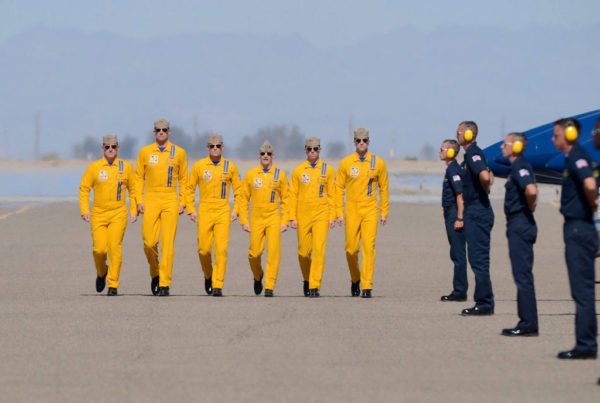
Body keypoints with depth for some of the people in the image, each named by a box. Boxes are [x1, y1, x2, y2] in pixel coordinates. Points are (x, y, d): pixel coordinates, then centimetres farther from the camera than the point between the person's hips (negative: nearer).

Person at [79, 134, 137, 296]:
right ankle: (101, 273, 26)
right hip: (99, 214, 0)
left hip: (118, 214, 0)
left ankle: (113, 285, -7)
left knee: (115, 247, -13)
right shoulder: (94, 167, 2)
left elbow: (133, 190, 12)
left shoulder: (126, 167, 5)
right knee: (99, 249, -7)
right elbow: (84, 189, 5)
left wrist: (134, 211, 4)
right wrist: (84, 211, -4)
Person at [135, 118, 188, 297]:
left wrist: (182, 202, 2)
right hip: (151, 201, 1)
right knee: (149, 242, -5)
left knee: (168, 243, -7)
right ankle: (155, 273, 22)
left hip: (171, 202, -1)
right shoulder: (145, 152, 7)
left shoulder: (179, 153, 6)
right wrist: (139, 201, 1)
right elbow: (139, 177, 10)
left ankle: (165, 284, -6)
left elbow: (183, 179, 10)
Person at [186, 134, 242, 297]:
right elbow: (190, 188, 10)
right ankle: (208, 276, 29)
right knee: (204, 249, 1)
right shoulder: (199, 166, 3)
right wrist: (191, 210, 2)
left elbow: (239, 190, 11)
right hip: (204, 213, 1)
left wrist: (236, 210, 1)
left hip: (223, 213, -1)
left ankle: (218, 285, -9)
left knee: (221, 249, -11)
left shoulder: (230, 167, 4)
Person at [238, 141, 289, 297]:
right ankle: (258, 276, 30)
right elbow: (244, 199, 7)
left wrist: (285, 221, -1)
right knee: (255, 252, -2)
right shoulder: (250, 174, 4)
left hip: (274, 219, -1)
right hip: (256, 219, 1)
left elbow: (285, 200, 6)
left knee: (273, 252, -11)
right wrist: (244, 221, 1)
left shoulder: (280, 175, 3)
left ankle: (269, 287, -7)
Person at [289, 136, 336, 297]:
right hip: (303, 216, 1)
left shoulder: (328, 170, 4)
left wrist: (332, 217, -1)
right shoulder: (298, 171, 5)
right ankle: (307, 279, 31)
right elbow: (292, 195, 5)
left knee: (319, 250, -13)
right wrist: (292, 218, -2)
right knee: (304, 251, 5)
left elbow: (332, 195, 5)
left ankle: (315, 287, -13)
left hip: (321, 216, -1)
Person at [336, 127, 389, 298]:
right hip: (352, 211, 1)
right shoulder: (346, 163, 2)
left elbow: (384, 189, 9)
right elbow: (339, 188, 5)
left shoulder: (378, 163, 2)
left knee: (369, 247, -11)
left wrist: (385, 213, 6)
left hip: (371, 211, -1)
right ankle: (355, 279, 29)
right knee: (351, 249, 3)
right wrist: (339, 213, -1)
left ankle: (367, 287, -9)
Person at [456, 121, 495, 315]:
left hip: (477, 212, -11)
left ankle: (484, 304, -7)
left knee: (479, 258, -9)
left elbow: (485, 176, -31)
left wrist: (485, 190, -13)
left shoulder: (473, 153, -14)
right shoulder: (471, 153, 17)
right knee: (477, 258, 12)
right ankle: (484, 303, 15)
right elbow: (488, 176, 33)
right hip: (474, 212, 11)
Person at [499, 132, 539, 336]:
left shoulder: (520, 167, -15)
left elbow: (531, 190, -33)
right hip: (517, 225, 10)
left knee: (523, 275, -9)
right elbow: (530, 191, 32)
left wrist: (530, 207, -15)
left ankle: (528, 324, -8)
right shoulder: (516, 167, 16)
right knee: (522, 275, 12)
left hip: (520, 225, -10)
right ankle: (526, 322, 15)